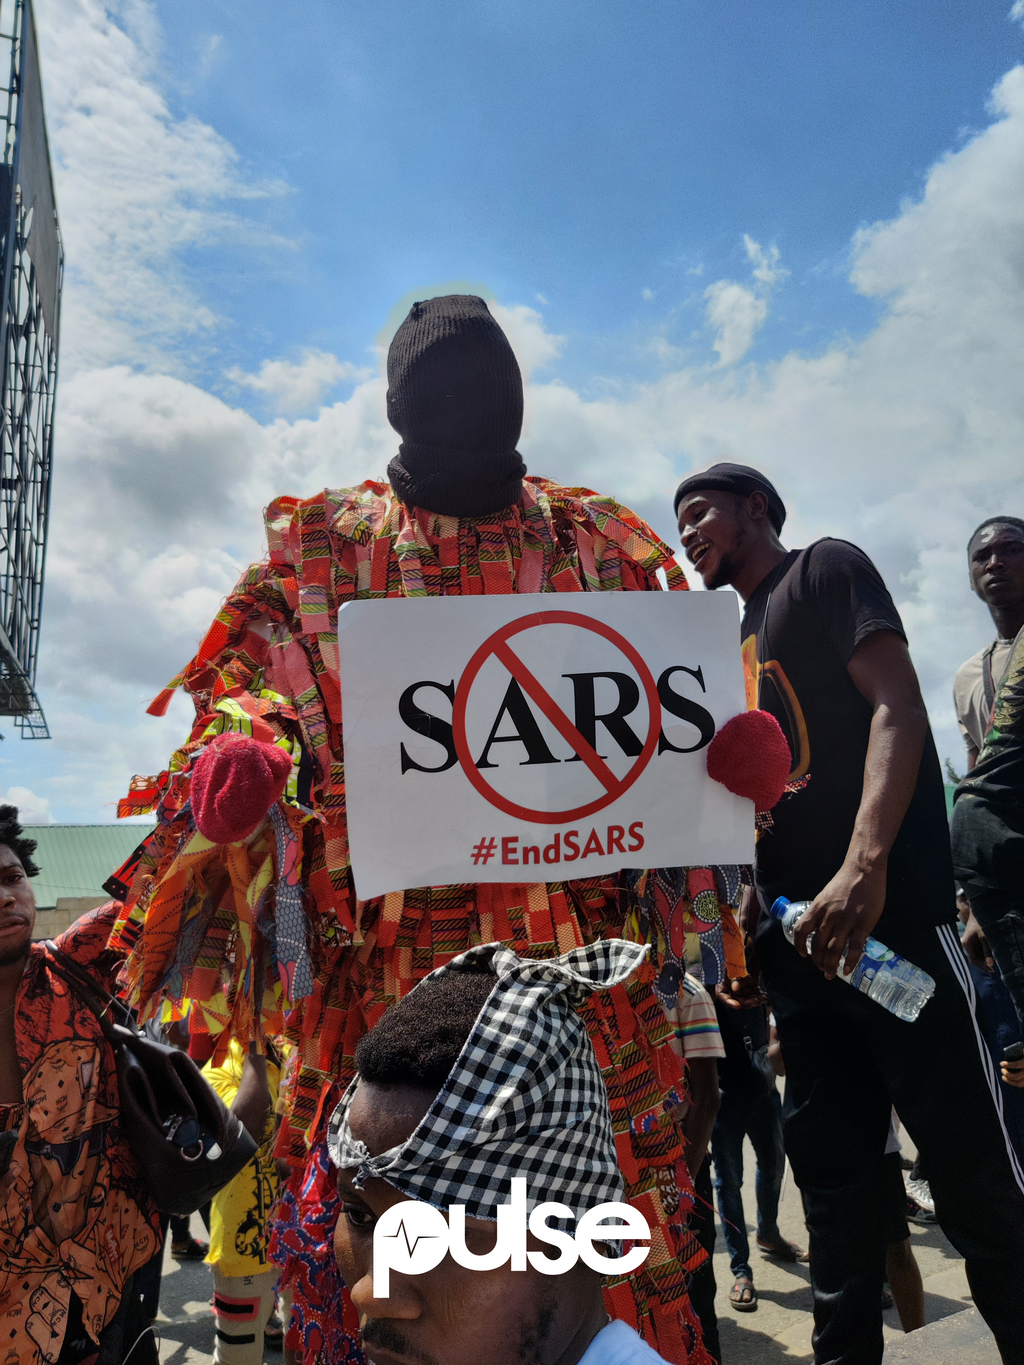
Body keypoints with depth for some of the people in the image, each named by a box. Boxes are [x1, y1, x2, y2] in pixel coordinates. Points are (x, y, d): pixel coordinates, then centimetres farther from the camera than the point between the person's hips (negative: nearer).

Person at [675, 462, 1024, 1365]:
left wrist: (864, 864, -26)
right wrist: (745, 918, 13)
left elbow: (897, 707, -14)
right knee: (833, 1173, 13)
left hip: (886, 914, -8)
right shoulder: (739, 640, 22)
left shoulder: (826, 571, 1)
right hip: (799, 937, 8)